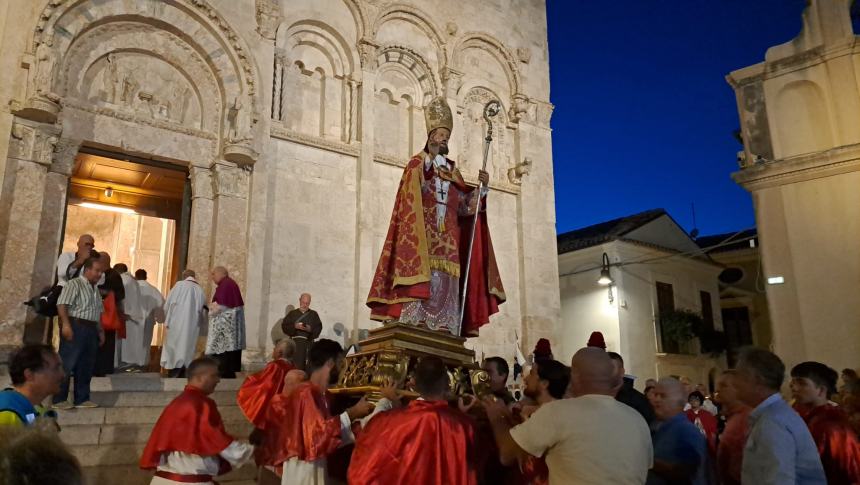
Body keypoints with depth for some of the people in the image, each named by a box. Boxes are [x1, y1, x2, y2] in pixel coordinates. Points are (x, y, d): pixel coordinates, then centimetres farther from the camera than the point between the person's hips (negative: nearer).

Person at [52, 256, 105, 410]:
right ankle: (59, 399, 2)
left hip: (91, 329, 8)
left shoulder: (95, 289, 21)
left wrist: (101, 331, 18)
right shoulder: (74, 284, -4)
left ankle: (82, 399, 14)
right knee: (67, 363, -5)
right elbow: (61, 304, -14)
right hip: (75, 327, -8)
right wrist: (65, 324, -23)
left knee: (87, 366, 8)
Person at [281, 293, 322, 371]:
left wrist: (310, 329, -15)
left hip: (308, 342, -1)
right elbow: (284, 326, 3)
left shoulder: (314, 314, 10)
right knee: (295, 365, -5)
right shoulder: (292, 313, 12)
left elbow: (319, 327, 3)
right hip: (294, 342, 1)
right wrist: (294, 326, -13)